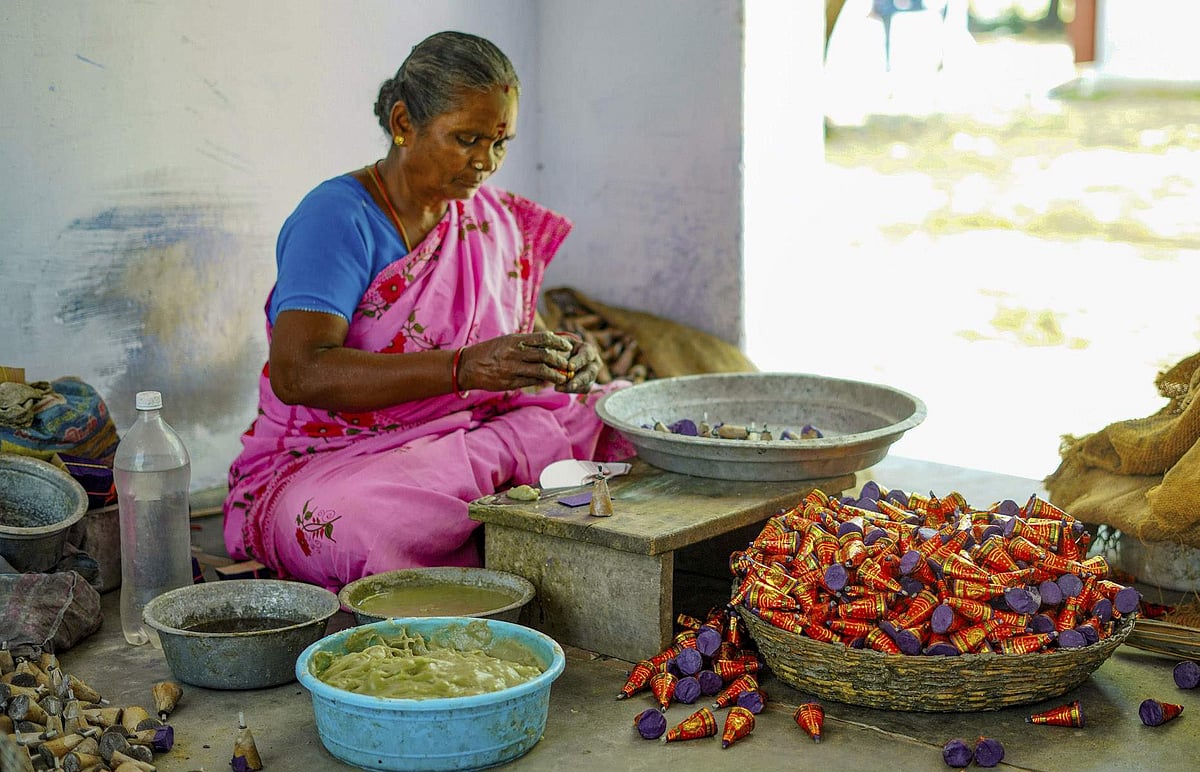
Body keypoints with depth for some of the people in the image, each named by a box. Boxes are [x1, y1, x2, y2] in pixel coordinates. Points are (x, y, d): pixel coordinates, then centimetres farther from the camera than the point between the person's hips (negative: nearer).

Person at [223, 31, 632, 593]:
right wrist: (466, 368, -34)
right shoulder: (337, 217, -13)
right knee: (371, 524, -41)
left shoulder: (494, 219, 10)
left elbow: (524, 332, 16)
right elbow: (297, 373, -25)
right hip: (329, 468, -6)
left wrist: (564, 360, -11)